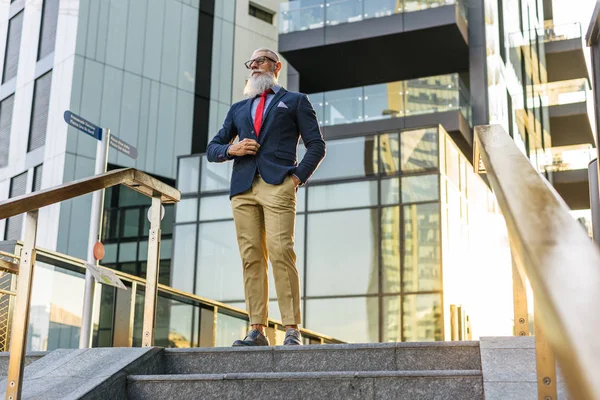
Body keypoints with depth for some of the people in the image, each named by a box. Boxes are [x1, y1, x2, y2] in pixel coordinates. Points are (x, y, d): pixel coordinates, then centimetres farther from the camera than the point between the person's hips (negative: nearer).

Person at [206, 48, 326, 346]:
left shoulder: (295, 101, 18)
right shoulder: (238, 109, 28)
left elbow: (316, 145, 10)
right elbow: (212, 149, 25)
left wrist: (299, 176, -5)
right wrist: (231, 149, 3)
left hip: (278, 185, -4)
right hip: (243, 188, 4)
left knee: (281, 253, -16)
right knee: (251, 258, -3)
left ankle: (292, 330, -15)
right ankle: (256, 331, -3)